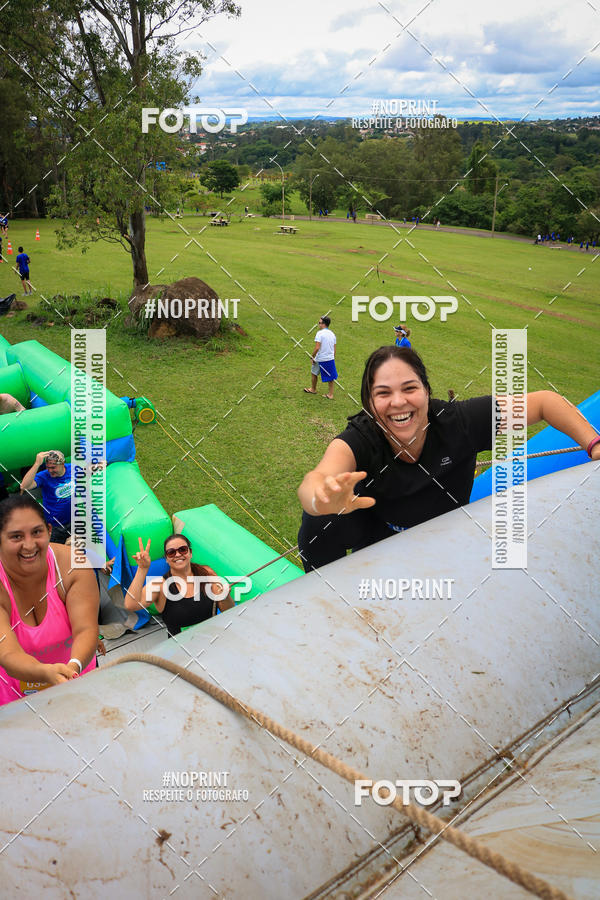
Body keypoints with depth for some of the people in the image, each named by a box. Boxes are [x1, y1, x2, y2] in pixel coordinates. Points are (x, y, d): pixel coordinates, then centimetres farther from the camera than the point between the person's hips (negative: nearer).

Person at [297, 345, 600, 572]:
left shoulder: (457, 422, -27)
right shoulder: (360, 439, -30)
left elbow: (544, 401, -17)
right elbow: (316, 478, -52)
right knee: (320, 519, -28)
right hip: (375, 537, -3)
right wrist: (322, 497, -75)